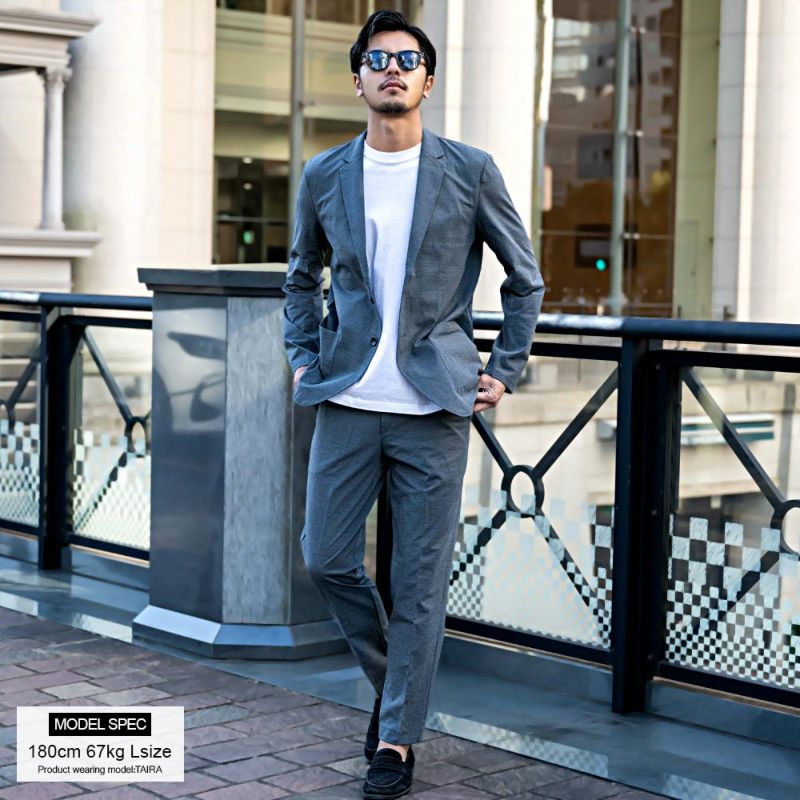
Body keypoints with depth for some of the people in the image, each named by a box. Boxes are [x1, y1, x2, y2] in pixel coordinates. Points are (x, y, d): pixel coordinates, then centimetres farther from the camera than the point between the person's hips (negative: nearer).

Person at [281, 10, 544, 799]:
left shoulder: (470, 171, 0)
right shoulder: (323, 176, 7)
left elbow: (525, 279, 10)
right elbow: (301, 276, 22)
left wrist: (503, 370, 5)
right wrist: (304, 357, 11)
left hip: (435, 406, -2)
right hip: (348, 402, 3)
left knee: (420, 581, 1)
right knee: (326, 559, 2)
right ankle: (389, 679, 29)